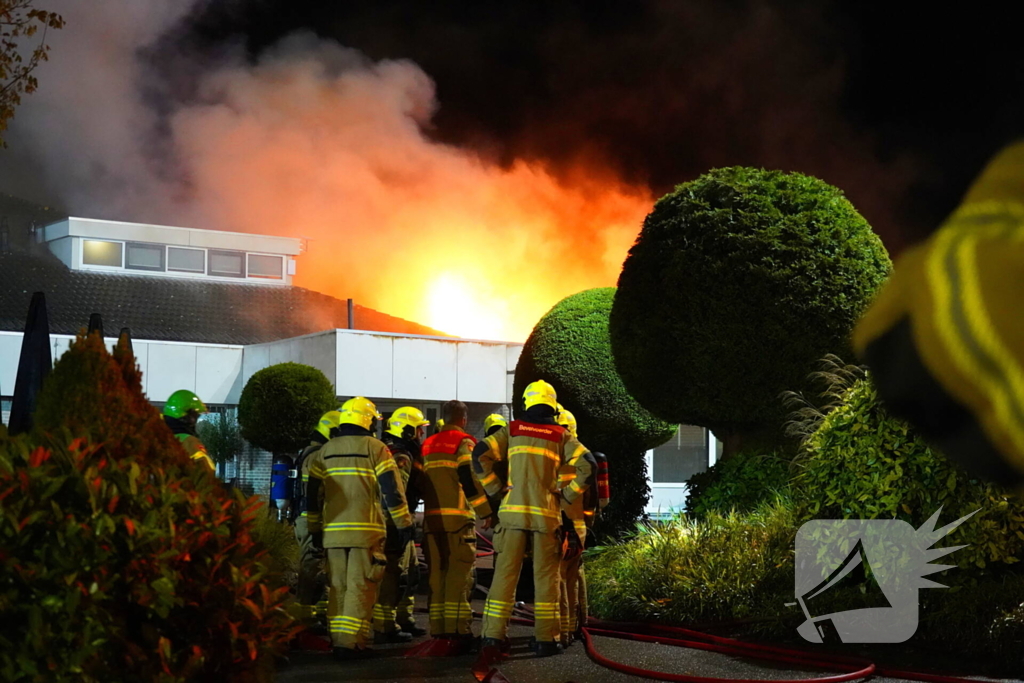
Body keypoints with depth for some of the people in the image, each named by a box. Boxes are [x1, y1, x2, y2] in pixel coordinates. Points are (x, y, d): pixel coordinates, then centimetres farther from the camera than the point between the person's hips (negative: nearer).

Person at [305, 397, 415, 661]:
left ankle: (337, 640, 12)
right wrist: (404, 524, -1)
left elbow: (312, 493, 12)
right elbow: (392, 490, -7)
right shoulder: (375, 448, -3)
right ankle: (351, 643, -7)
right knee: (360, 587, -3)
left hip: (333, 530, 4)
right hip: (366, 530, -4)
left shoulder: (324, 452, 11)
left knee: (338, 586, 12)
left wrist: (315, 528, 20)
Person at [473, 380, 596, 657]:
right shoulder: (561, 435, 5)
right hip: (547, 514, -1)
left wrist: (496, 489, 4)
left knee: (505, 574, 2)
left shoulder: (512, 430, 7)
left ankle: (493, 637, -1)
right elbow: (586, 464, -5)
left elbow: (480, 455, -3)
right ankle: (546, 639, 5)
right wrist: (567, 494, 3)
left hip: (513, 510, 1)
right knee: (546, 577, 5)